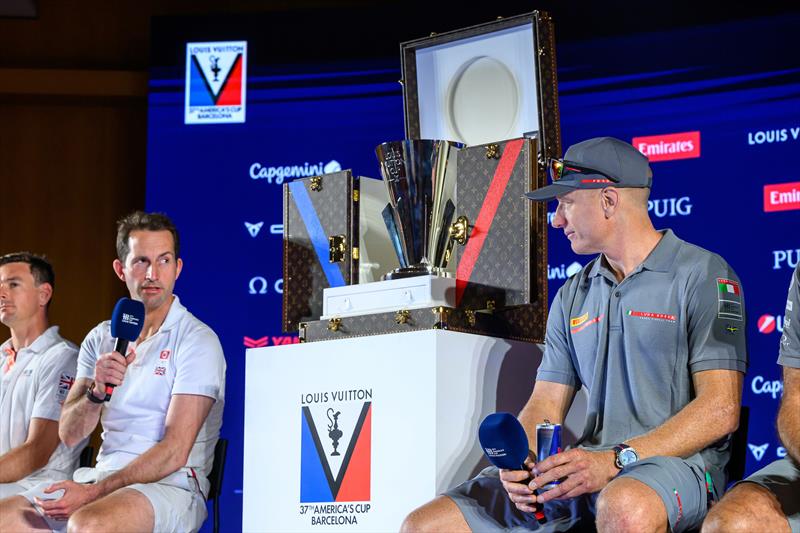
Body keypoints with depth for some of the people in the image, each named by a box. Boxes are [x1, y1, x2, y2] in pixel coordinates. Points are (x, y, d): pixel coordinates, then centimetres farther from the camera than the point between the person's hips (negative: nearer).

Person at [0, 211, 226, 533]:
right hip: (104, 476, 5)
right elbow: (69, 434, 6)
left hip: (170, 484, -5)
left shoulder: (198, 341, -5)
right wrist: (98, 392, -15)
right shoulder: (101, 339, 14)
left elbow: (175, 451, -13)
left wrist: (94, 491, -20)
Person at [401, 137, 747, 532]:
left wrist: (614, 461, -20)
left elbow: (720, 410, -10)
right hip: (581, 466, 6)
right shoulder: (573, 295, 21)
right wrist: (519, 462, -9)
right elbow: (546, 405, 16)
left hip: (674, 460, -6)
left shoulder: (702, 276, -1)